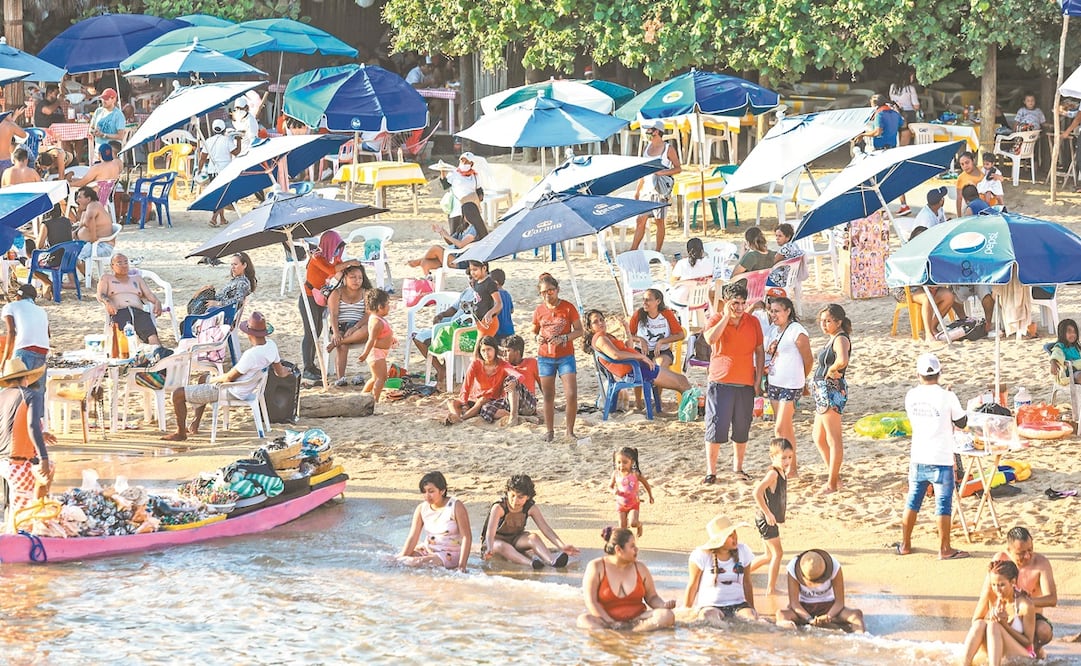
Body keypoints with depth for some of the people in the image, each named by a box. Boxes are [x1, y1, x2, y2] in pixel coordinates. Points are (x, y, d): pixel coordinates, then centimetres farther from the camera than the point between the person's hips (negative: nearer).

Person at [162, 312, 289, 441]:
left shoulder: (251, 355, -34)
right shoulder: (271, 346, -9)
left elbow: (229, 378, -22)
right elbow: (280, 372, 8)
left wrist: (214, 379, -1)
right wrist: (286, 371, 33)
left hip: (231, 392, -10)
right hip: (246, 390, 10)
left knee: (178, 394, -5)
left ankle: (181, 433, 12)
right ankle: (194, 426, 36)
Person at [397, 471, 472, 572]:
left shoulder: (456, 507, -12)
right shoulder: (421, 509, 1)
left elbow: (466, 537, -15)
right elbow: (413, 537, -4)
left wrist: (462, 566, -23)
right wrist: (402, 557, -18)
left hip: (449, 555, -5)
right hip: (427, 550, 5)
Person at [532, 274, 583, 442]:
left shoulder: (568, 308, -5)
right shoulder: (539, 311, 2)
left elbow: (579, 330, -3)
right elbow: (534, 331, 14)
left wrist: (563, 338, -19)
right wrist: (537, 337, -10)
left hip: (566, 357, -2)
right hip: (545, 357, 2)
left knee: (571, 395, -11)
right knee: (548, 397, 5)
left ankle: (570, 431, 1)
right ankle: (550, 431, 16)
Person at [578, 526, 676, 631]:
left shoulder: (640, 569, 11)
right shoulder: (596, 567, -1)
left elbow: (652, 597, 17)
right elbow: (591, 602, -8)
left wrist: (664, 605, -7)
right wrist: (612, 623, -18)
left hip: (637, 620, 3)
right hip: (606, 620, -3)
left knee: (667, 615, -25)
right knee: (584, 620, -35)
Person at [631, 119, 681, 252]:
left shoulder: (668, 149, -5)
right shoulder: (647, 147, 12)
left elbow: (678, 168, -4)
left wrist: (662, 172, -18)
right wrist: (637, 190, 16)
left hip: (660, 189, -5)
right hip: (647, 187, 5)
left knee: (659, 221, -1)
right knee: (640, 220, 1)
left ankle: (658, 252, 5)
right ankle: (633, 250, 1)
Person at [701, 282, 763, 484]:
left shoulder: (753, 322, 7)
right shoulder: (716, 320, -2)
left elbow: (760, 351, 14)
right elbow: (710, 339, -24)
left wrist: (758, 378, 6)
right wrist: (726, 316, -20)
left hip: (746, 384, 3)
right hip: (721, 382, -3)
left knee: (742, 429, 8)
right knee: (716, 427, -6)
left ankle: (738, 468, 22)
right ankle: (711, 471, -1)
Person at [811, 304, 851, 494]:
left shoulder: (840, 339, -16)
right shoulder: (832, 339, 14)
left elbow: (842, 361, -36)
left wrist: (831, 371, -19)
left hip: (832, 391, -11)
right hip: (823, 392, 11)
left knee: (833, 439, -4)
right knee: (818, 437, 18)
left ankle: (832, 483, 0)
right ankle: (835, 476, 25)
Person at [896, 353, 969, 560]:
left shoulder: (911, 396, -1)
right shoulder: (947, 397, -14)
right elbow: (962, 423, -2)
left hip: (917, 459, 4)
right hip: (941, 460, -4)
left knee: (912, 500, 15)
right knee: (943, 504, 4)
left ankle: (905, 544, 23)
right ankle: (944, 549, 8)